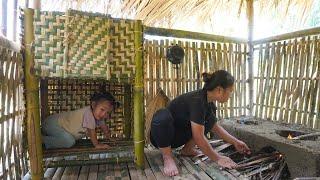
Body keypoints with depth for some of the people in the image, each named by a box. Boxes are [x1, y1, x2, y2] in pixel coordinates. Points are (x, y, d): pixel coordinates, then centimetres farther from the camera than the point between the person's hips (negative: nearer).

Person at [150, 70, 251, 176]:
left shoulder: (209, 102, -4)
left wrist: (235, 142, 11)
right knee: (162, 117, -40)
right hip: (160, 135, -7)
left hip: (178, 136, 8)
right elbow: (199, 138, -30)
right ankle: (167, 158, -20)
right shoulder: (197, 101, -31)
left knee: (210, 118, -5)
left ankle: (187, 149, 3)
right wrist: (218, 159, -19)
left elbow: (215, 127, 12)